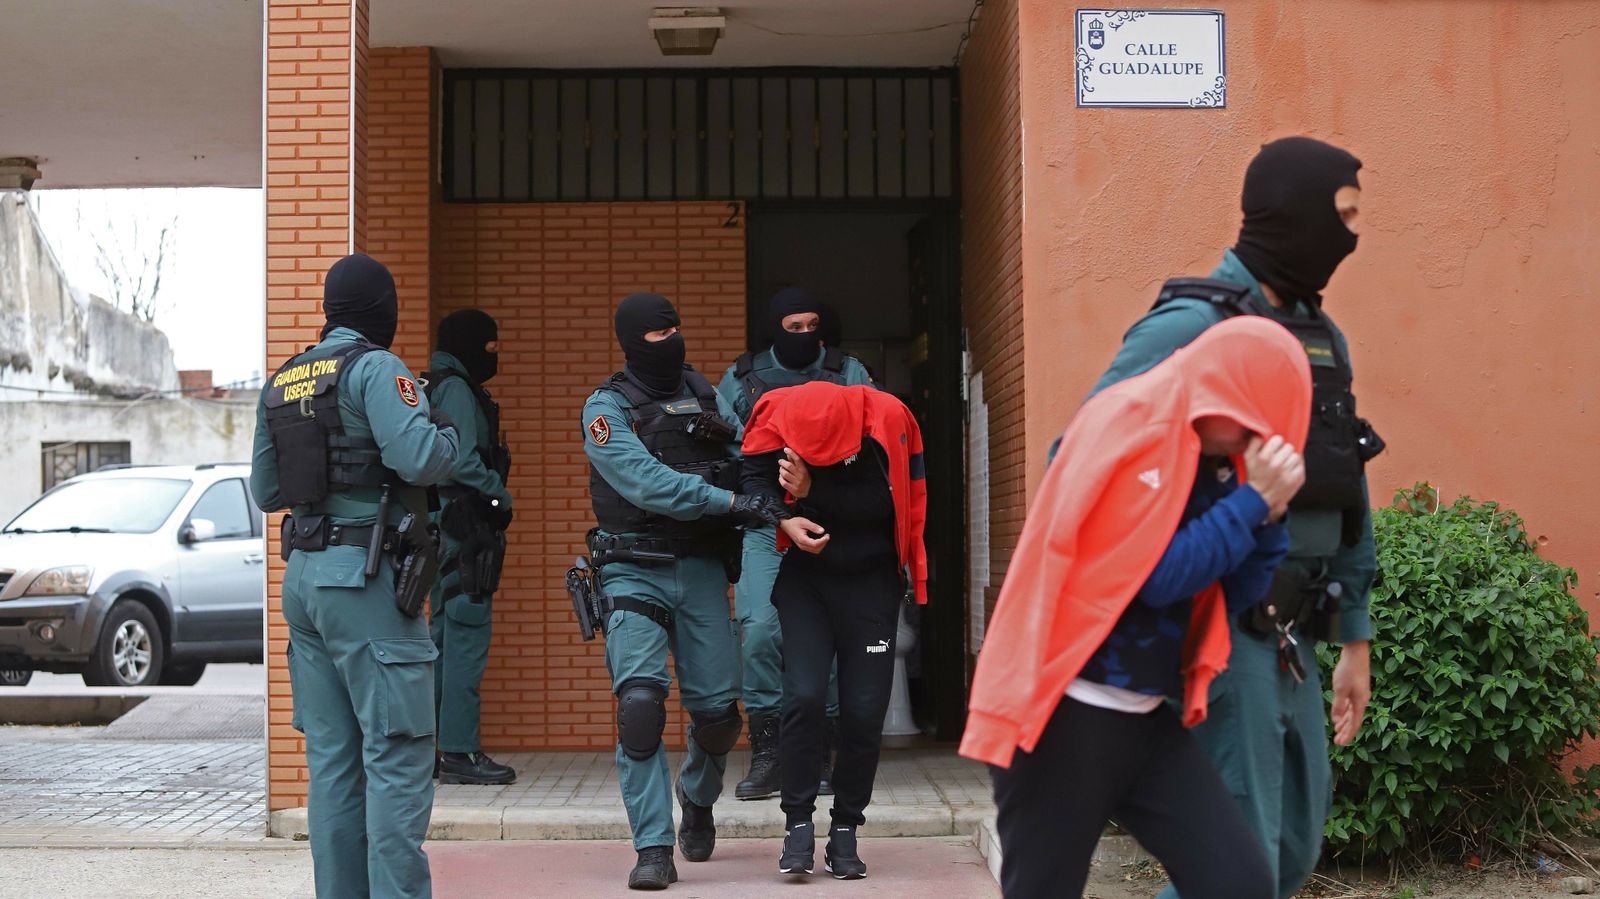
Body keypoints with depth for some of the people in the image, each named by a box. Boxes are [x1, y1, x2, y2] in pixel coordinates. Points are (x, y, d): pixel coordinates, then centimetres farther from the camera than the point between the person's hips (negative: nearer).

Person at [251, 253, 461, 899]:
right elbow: (419, 458, -21)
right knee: (397, 754, -6)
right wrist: (448, 434, 0)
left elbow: (266, 493, 19)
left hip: (303, 577, 8)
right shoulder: (375, 369, -9)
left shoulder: (280, 384, 14)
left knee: (331, 757, 12)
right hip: (366, 579, -8)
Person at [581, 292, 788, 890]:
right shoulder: (607, 406, -3)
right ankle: (654, 848, -9)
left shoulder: (703, 393, 12)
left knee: (717, 709, 3)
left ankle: (698, 799, 36)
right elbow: (645, 482, -18)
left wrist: (726, 437, -12)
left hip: (703, 567, 4)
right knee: (640, 704, -17)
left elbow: (747, 462, 11)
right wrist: (729, 502, -24)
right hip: (637, 570, -4)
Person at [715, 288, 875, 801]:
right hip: (765, 528, 0)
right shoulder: (741, 379, 11)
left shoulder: (848, 373, 9)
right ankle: (766, 754, -4)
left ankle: (820, 756, 9)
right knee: (759, 632, -13)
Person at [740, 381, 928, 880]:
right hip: (803, 574, 0)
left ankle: (845, 831, 11)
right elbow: (754, 482, -12)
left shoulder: (888, 419, -18)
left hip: (871, 578, 0)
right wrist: (785, 520, -28)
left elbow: (873, 506, -21)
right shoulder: (776, 414, -15)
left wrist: (810, 491, -30)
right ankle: (798, 822, -3)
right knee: (803, 695, -15)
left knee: (864, 709, -3)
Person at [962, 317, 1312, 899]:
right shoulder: (1127, 428, -11)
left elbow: (1229, 597, 10)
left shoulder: (1213, 457, 10)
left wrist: (1268, 513, -4)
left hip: (1146, 718, 7)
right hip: (1066, 713, -7)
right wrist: (1254, 500, -12)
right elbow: (1160, 576, -16)